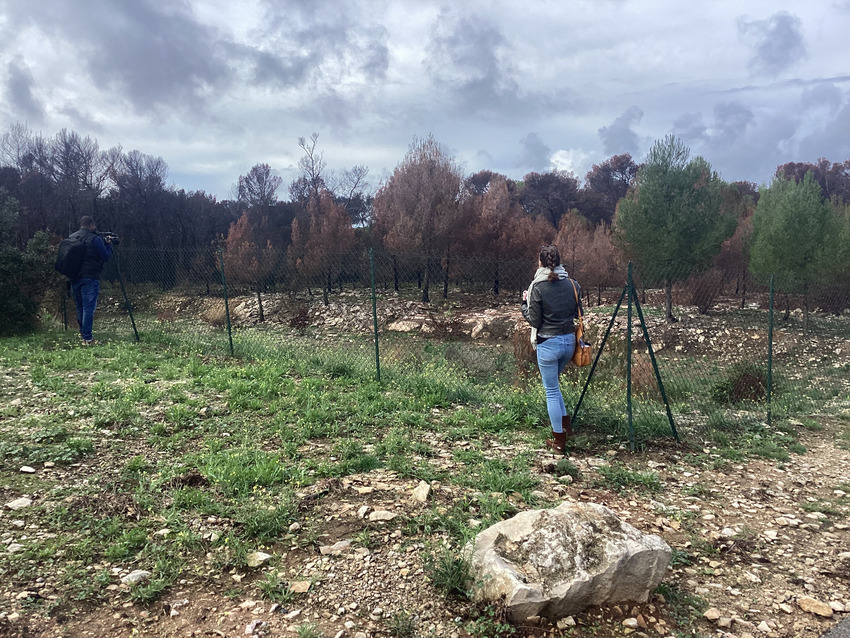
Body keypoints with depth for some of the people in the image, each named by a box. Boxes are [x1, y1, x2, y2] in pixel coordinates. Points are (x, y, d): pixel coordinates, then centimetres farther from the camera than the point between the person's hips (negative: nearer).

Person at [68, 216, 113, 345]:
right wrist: (109, 244, 7)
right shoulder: (95, 239, -11)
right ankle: (87, 338, -4)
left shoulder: (71, 237, 9)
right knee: (88, 307, -4)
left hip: (74, 278, 6)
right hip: (90, 278, -6)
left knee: (79, 306, 19)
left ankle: (82, 331, 34)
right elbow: (106, 257, -7)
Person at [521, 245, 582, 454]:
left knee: (551, 391, 6)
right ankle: (565, 425, 27)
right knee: (553, 384, 27)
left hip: (548, 343, -5)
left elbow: (534, 320, -11)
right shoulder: (572, 284, 0)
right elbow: (578, 313, 8)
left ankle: (559, 441, 14)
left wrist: (525, 302, 3)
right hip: (569, 340, 6)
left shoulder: (537, 288, -15)